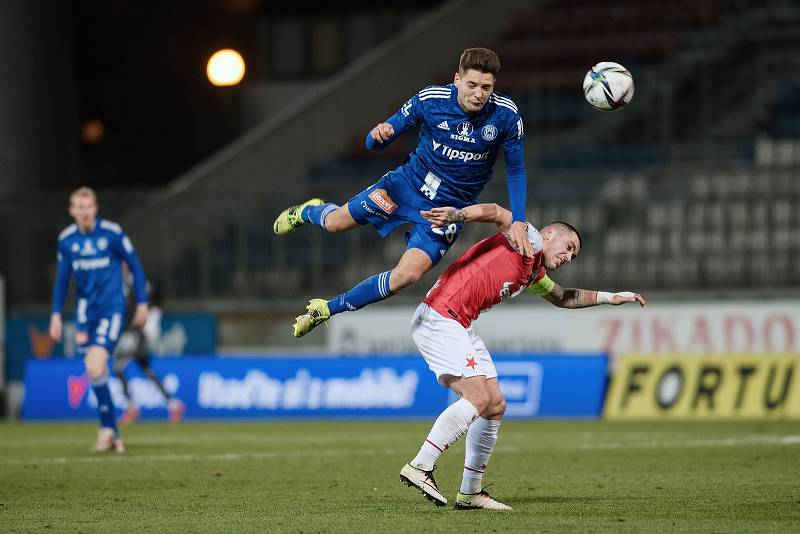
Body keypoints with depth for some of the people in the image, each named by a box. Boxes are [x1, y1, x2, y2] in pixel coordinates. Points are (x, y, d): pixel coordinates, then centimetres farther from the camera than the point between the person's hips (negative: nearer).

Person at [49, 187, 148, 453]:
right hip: (86, 310, 5)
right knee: (96, 373, 6)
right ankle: (113, 435, 16)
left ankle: (107, 427, -5)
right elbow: (62, 278, 14)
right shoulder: (66, 239, 3)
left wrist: (142, 303, 2)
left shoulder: (112, 233, -8)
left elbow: (135, 266, 1)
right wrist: (56, 315, 9)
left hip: (111, 307, -5)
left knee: (95, 366, -19)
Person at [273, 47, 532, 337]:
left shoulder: (506, 115, -21)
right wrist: (379, 135, -36)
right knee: (335, 222, 11)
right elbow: (374, 143, -11)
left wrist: (518, 221, -19)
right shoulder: (430, 100, -21)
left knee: (405, 276, -16)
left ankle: (327, 309, 5)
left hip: (451, 208, -1)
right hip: (409, 182, 1)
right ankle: (308, 211, 52)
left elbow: (515, 171, -7)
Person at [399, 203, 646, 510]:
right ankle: (419, 467, -22)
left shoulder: (535, 274, 25)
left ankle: (470, 493, 11)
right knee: (477, 398, -20)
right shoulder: (530, 240, -2)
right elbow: (498, 214, -22)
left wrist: (610, 297, 43)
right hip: (438, 318, -10)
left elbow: (563, 297, 44)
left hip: (460, 327, 10)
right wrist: (458, 215, -39)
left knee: (495, 407, 7)